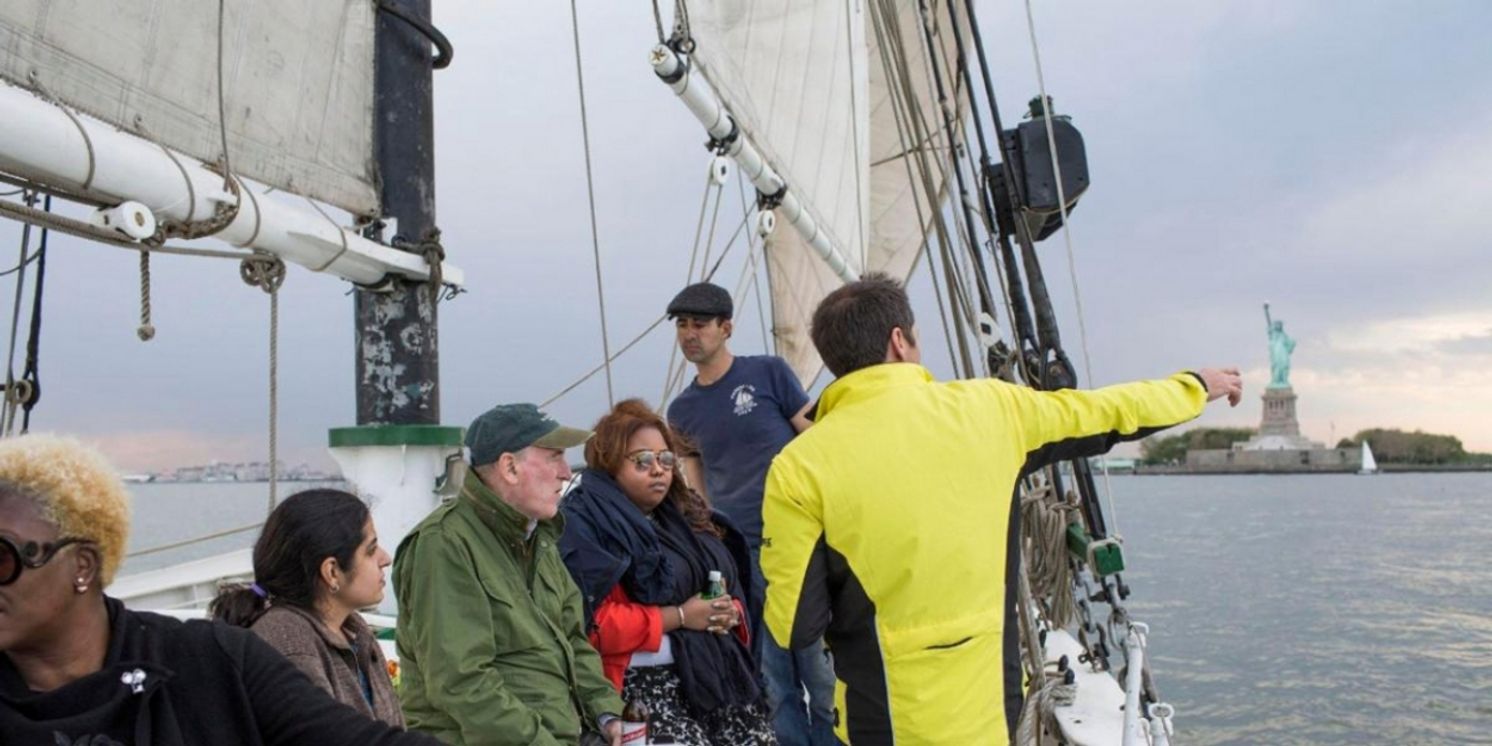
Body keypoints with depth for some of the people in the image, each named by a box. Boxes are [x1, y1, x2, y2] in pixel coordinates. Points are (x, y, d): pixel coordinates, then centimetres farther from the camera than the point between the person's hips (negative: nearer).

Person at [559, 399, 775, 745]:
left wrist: (729, 611, 1)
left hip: (720, 672, 7)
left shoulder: (685, 511, 16)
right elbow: (596, 624, -17)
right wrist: (679, 616, -16)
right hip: (648, 683, -7)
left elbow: (732, 586, 24)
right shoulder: (587, 524, -7)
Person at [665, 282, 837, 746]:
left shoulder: (769, 373, 0)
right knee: (772, 680, 8)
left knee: (818, 665, 1)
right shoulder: (682, 411, 11)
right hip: (737, 556, 3)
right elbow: (696, 493, 15)